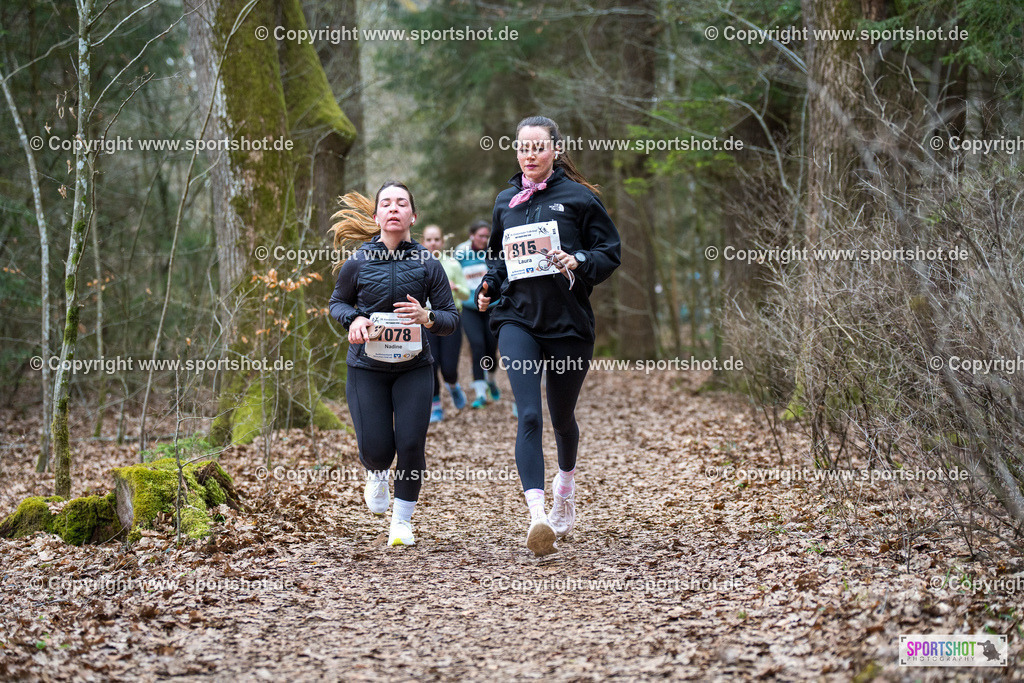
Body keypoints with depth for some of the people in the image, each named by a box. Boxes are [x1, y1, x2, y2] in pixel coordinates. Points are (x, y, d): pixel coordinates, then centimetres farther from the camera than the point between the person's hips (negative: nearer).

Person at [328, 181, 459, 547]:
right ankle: (377, 476, 35)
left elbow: (451, 317, 0)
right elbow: (337, 302, 12)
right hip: (367, 367, 0)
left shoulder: (427, 263, -4)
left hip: (413, 367, 0)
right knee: (376, 449, -5)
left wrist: (427, 318, -22)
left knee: (411, 444, -8)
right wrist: (354, 319, -10)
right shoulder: (358, 262, -4)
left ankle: (402, 520, 15)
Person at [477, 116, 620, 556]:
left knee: (562, 416, 13)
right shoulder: (505, 201, 12)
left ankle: (565, 486, 45)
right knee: (529, 416, -16)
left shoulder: (578, 197, 0)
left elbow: (610, 253, 0)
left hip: (568, 321, -1)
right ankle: (537, 516, -26)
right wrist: (489, 285, 7)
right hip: (517, 318, 2)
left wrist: (578, 263, -19)